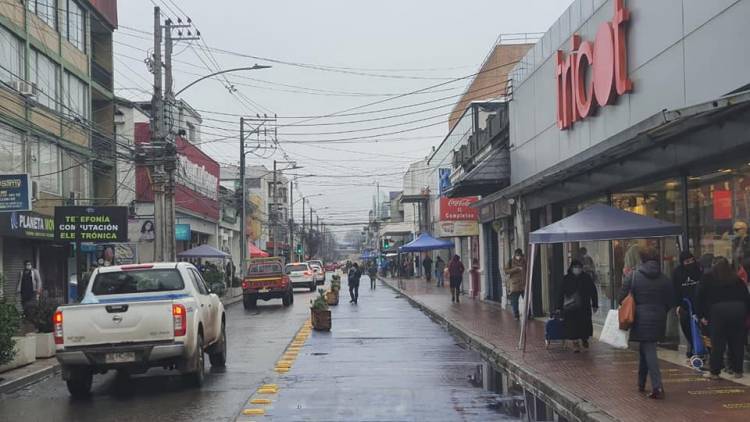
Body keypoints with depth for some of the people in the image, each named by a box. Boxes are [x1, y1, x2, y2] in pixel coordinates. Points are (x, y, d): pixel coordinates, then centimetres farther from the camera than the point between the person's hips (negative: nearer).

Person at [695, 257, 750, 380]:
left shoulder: (709, 279, 12)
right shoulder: (736, 279, 18)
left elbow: (701, 297, 9)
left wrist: (702, 315, 14)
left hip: (718, 311, -2)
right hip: (738, 310, 2)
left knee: (717, 343, 2)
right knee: (737, 342, 11)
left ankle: (714, 372, 5)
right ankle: (738, 371, 17)